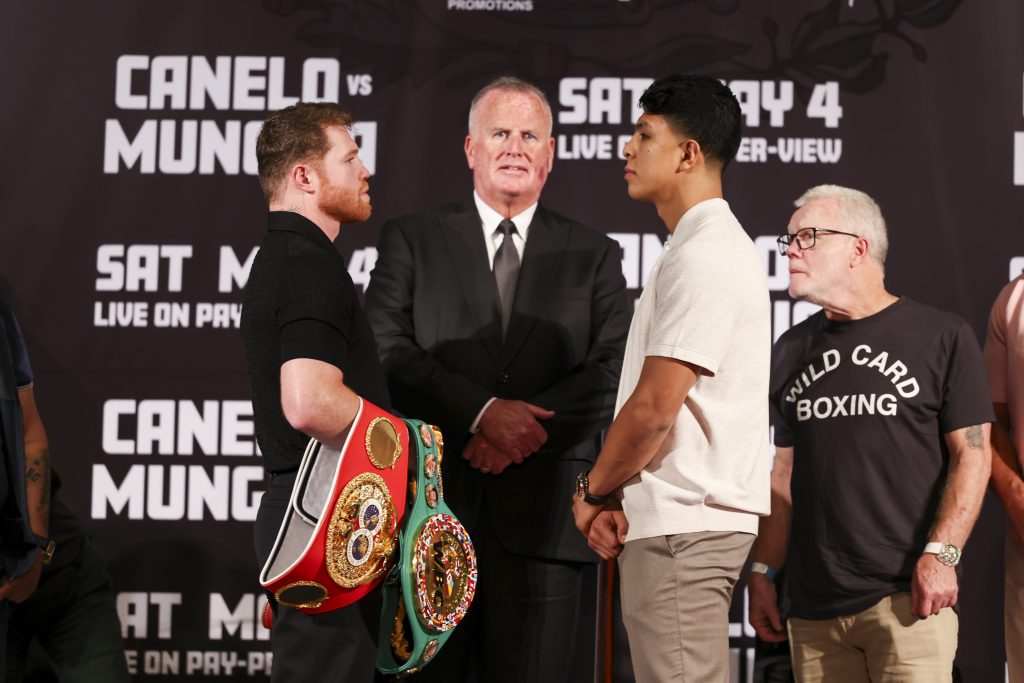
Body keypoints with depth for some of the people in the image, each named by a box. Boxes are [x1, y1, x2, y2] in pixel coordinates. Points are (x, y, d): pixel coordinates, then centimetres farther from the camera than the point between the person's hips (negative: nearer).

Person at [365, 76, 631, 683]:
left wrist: (524, 424, -13)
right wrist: (481, 411, -14)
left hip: (542, 515, 0)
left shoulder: (593, 255, 13)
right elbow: (388, 353, -2)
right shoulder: (412, 240, 11)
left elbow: (614, 372, 1)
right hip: (431, 508, 0)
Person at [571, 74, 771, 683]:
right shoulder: (720, 245, 19)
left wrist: (593, 492, -4)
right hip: (691, 518, 11)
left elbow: (653, 409, -20)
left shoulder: (702, 257, -15)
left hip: (681, 527, -11)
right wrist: (615, 497, 8)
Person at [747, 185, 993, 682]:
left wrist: (940, 554, -13)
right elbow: (785, 471, 16)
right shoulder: (792, 350, 15)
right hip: (813, 605, 4)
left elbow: (971, 455, -3)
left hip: (908, 598, -4)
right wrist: (762, 572, 9)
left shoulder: (941, 337, 1)